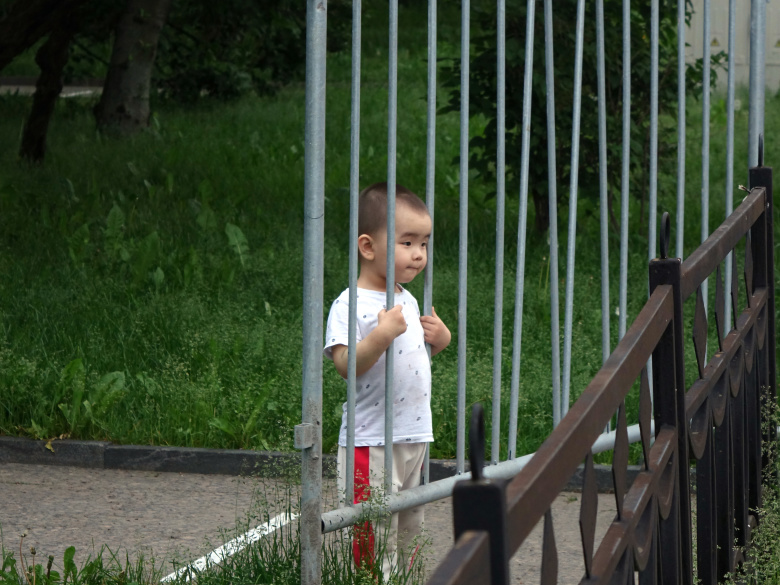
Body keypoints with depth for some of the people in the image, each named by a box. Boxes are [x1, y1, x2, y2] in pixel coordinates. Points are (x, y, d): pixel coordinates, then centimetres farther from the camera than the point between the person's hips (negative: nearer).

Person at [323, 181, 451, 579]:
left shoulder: (407, 301, 12)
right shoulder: (349, 306, -14)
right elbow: (345, 364, -23)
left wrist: (439, 340, 6)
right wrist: (381, 335, -32)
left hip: (415, 437, 8)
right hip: (371, 441, -8)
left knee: (410, 527, 15)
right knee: (376, 536, -6)